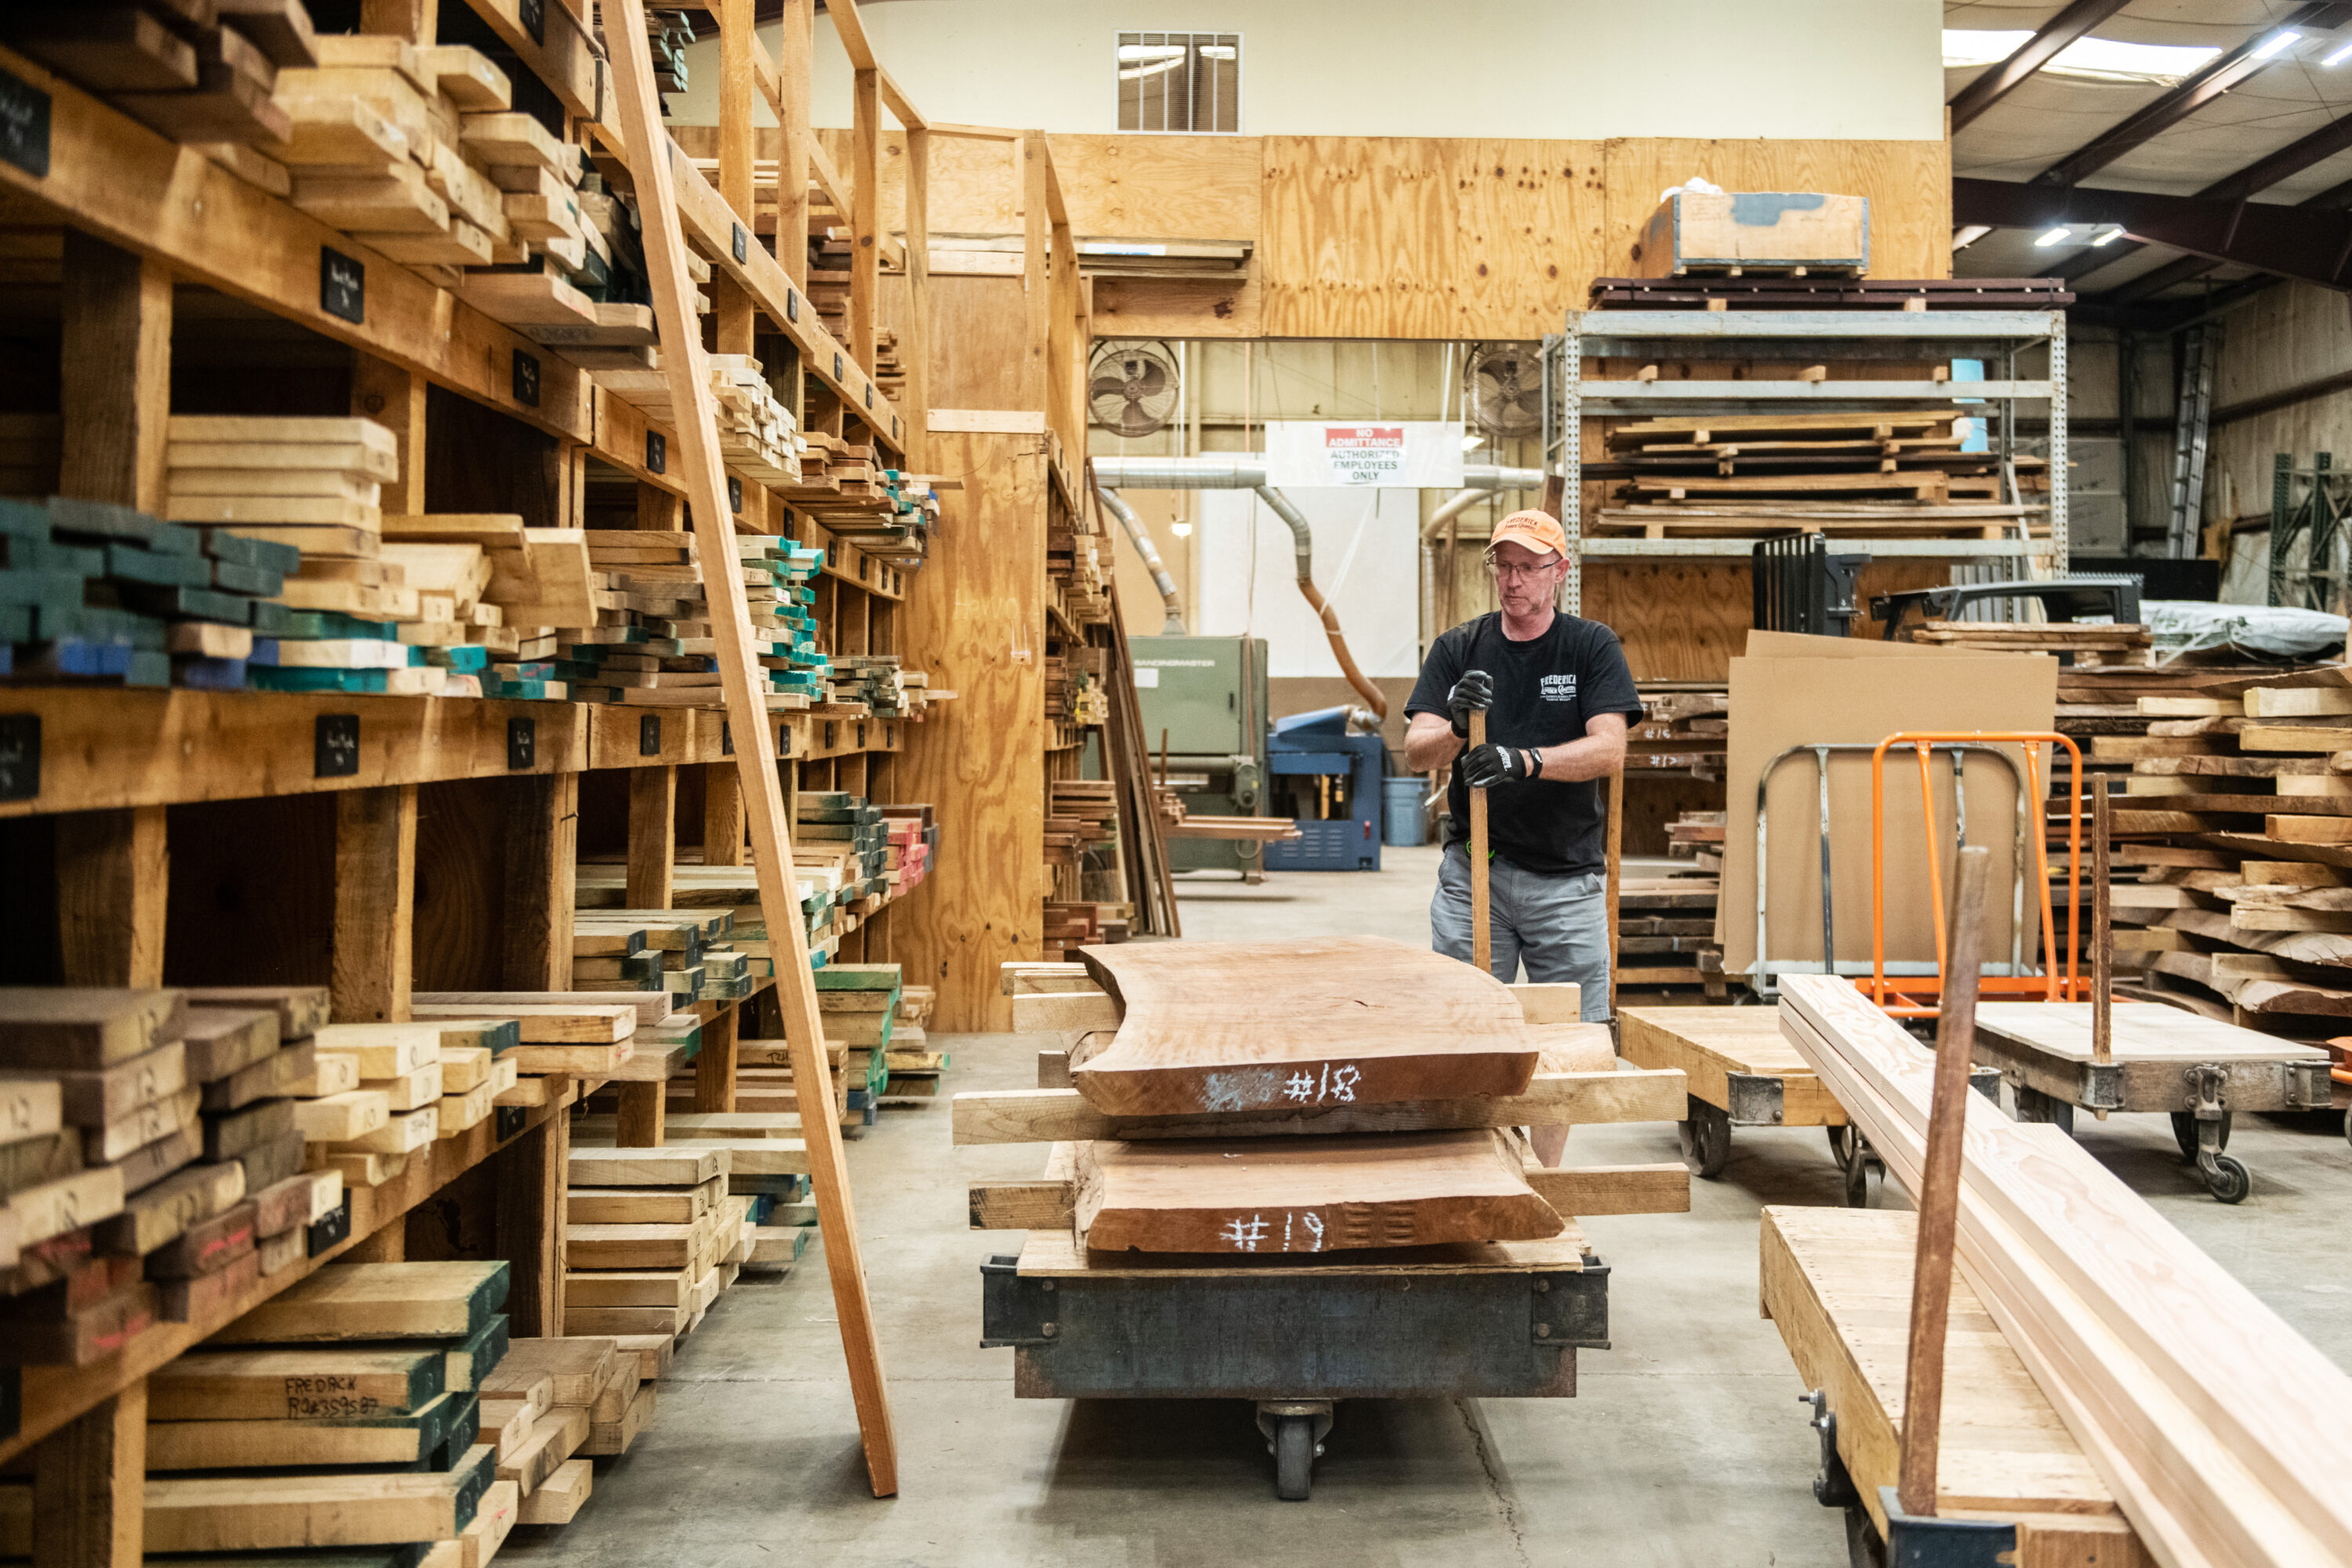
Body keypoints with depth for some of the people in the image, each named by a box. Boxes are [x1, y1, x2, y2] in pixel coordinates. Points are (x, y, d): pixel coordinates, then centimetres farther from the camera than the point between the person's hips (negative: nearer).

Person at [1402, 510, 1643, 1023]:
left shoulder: (1593, 646, 3)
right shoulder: (1457, 649, 6)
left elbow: (1609, 749, -11)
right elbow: (1416, 754, -3)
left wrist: (1524, 761, -27)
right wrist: (1457, 730, -25)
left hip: (1568, 876, -1)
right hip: (1471, 871, 1)